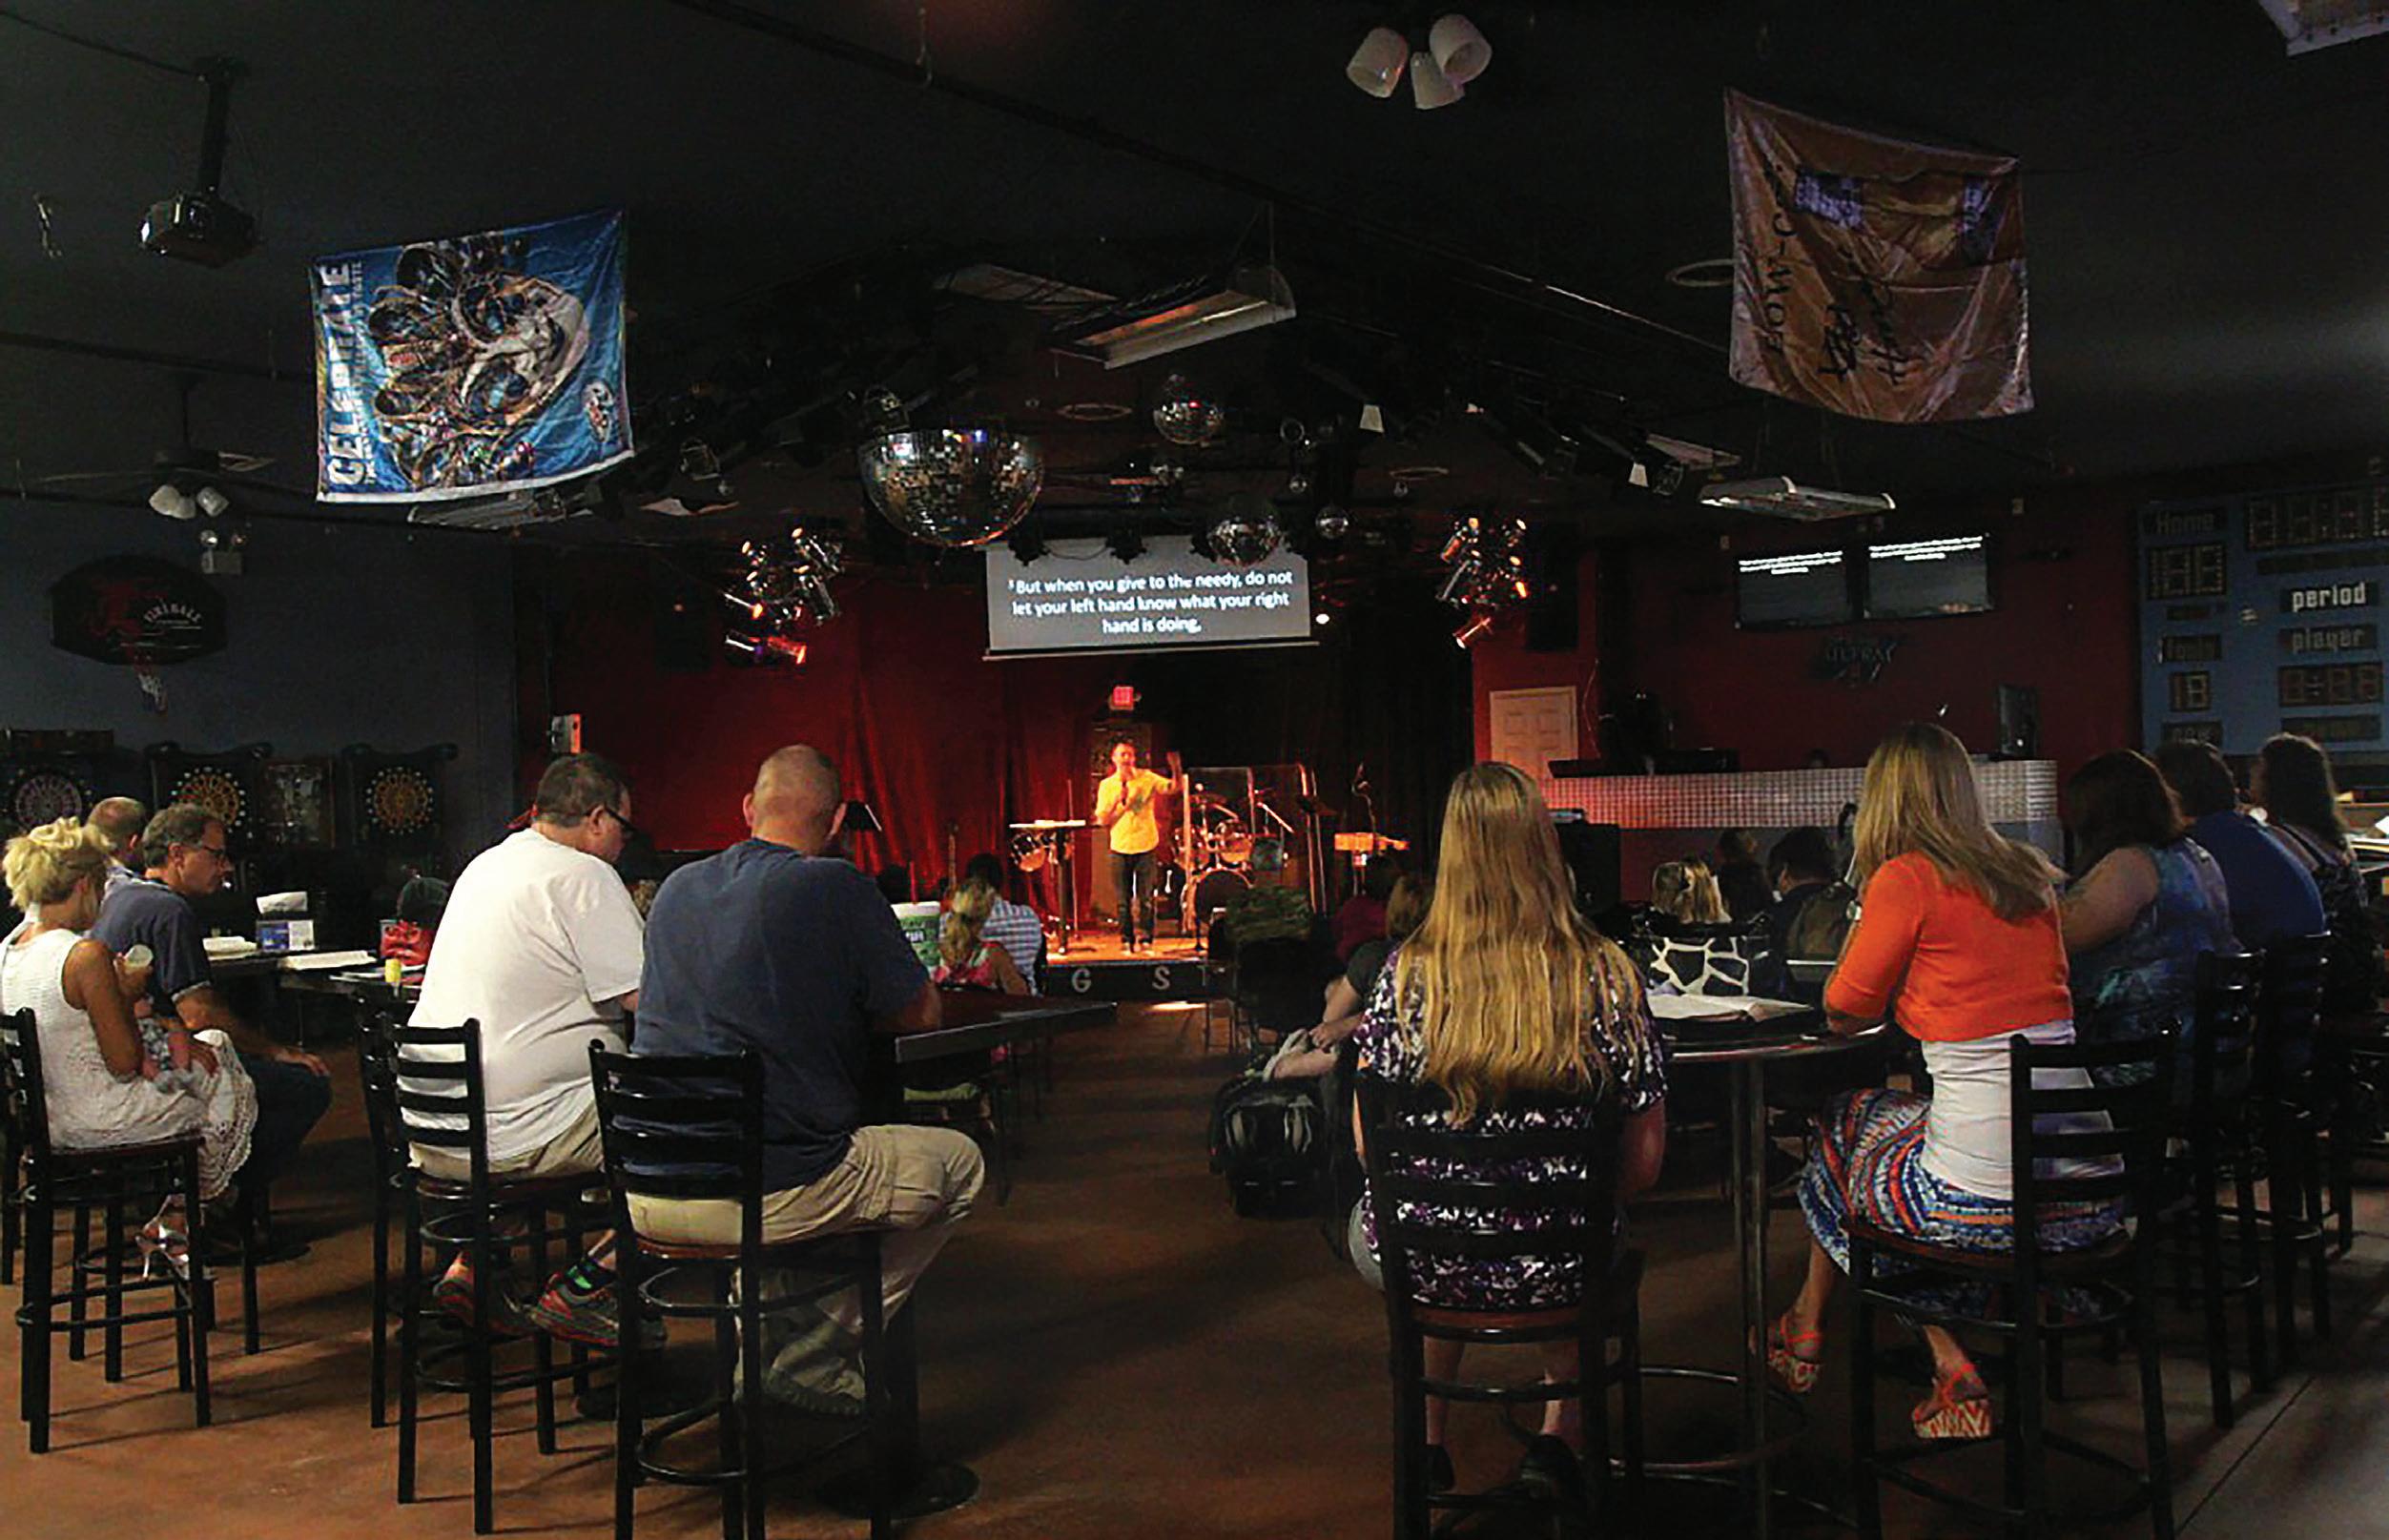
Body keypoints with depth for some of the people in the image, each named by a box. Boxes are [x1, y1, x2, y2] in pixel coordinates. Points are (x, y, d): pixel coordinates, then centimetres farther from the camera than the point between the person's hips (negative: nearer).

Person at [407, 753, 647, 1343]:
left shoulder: (484, 865, 16)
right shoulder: (583, 876, -12)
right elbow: (646, 995, -16)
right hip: (509, 1135, -9)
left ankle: (472, 1264, 23)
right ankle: (580, 1289, 0)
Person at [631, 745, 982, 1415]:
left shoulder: (677, 888, 10)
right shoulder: (835, 888, -8)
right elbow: (922, 1014, 0)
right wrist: (854, 999, 20)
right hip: (774, 1194, -7)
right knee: (960, 1161, 14)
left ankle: (760, 1345, 29)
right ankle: (808, 1358, 14)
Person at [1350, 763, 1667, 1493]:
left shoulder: (1407, 973, -12)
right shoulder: (1606, 975, -12)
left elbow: (1369, 1143, -5)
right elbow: (1644, 1160, -5)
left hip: (1418, 1266, 0)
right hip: (1552, 1272, 0)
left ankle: (1428, 1438, 42)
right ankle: (1561, 1434, 33)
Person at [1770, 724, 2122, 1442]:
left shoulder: (1906, 879, -8)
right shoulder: (2029, 874, 10)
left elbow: (1843, 1013, 4)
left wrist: (1867, 914, 14)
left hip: (1986, 1205, -6)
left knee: (1838, 1126, 23)